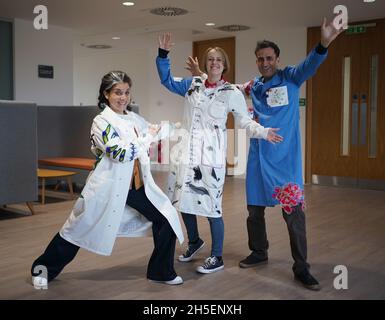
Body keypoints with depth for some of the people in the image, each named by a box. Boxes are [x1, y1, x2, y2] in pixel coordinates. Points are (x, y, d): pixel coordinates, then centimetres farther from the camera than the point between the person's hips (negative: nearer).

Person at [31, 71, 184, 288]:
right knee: (80, 229, 5)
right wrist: (148, 138, -17)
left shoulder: (134, 118, 6)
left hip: (137, 186, 6)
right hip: (107, 188, -6)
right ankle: (43, 268, 27)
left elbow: (156, 130, 22)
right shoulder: (101, 122, -14)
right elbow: (121, 153, -26)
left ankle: (161, 271, 18)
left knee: (166, 219, 1)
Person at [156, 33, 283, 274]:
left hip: (210, 155, -5)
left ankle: (217, 258, 11)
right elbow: (167, 80, 22)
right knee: (183, 200, 12)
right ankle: (195, 241, 38)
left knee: (211, 206, -5)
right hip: (186, 151, 5)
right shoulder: (192, 85, 11)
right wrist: (163, 54, 13)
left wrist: (263, 132, -17)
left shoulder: (232, 93, -1)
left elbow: (245, 121, 0)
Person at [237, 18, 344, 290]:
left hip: (285, 158, -4)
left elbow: (310, 65, -23)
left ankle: (301, 268, 6)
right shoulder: (254, 87, 10)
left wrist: (324, 44, -41)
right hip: (259, 156, 5)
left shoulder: (291, 78, -2)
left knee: (294, 212, -5)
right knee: (255, 209, 13)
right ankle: (259, 252, 34)